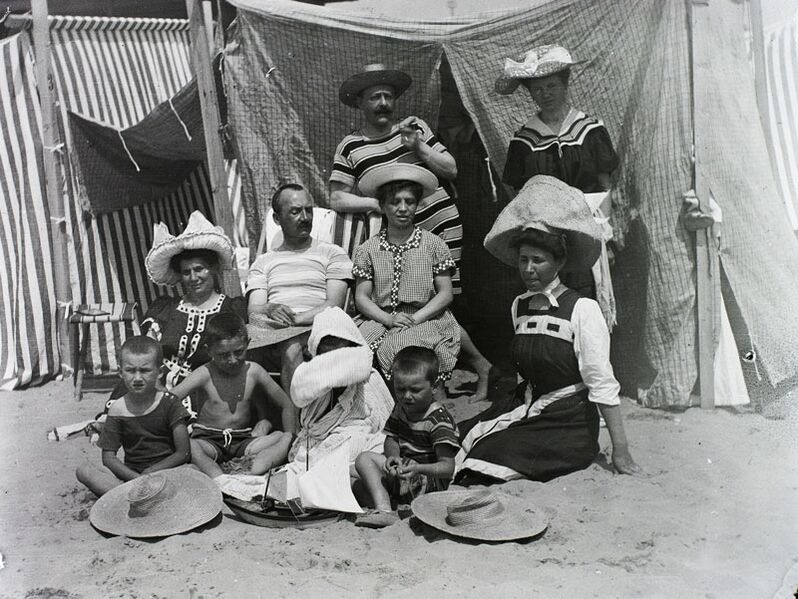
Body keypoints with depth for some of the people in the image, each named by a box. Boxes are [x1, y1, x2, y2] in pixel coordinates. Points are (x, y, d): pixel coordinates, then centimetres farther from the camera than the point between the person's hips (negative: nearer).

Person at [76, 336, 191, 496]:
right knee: (83, 471, -19)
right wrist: (136, 478, -18)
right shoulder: (117, 410, 2)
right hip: (130, 475, 2)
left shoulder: (169, 403, -2)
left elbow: (183, 453, -6)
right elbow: (109, 457, -2)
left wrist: (151, 472, -16)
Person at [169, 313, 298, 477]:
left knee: (283, 438, -23)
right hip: (209, 440, -2)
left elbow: (286, 406, 9)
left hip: (243, 441, 2)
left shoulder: (253, 372, 2)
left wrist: (290, 438, -4)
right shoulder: (204, 375, -4)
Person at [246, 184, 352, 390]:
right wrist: (270, 310, -14)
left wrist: (295, 319, -13)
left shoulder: (333, 254, 16)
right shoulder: (263, 262, 26)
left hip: (314, 331, -2)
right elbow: (254, 311, 11)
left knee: (291, 346, -38)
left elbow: (333, 307, 2)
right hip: (269, 332, 2)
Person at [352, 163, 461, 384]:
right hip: (382, 320, 2)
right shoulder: (368, 250, 10)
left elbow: (445, 293, 4)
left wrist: (416, 318, -10)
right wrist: (388, 319, -12)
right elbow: (361, 297, 7)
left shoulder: (433, 244, 8)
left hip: (426, 319, -1)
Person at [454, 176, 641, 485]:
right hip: (527, 409, 6)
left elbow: (602, 384, -17)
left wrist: (620, 449, -18)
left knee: (485, 462, -17)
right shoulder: (519, 306, 4)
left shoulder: (582, 309, -16)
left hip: (569, 425, -6)